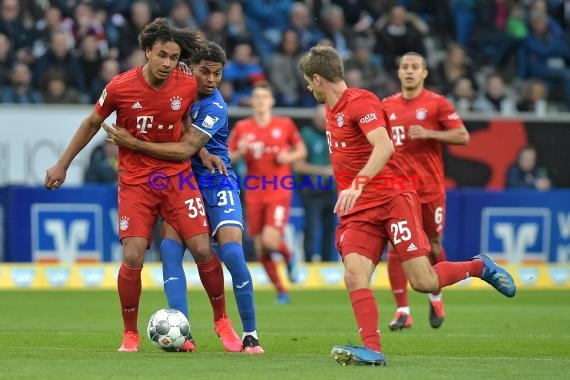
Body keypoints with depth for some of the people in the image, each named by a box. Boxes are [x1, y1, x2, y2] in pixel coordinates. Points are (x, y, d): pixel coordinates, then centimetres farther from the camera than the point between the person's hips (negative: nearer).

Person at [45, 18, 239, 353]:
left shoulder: (187, 86, -9)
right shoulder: (120, 87, -13)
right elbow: (92, 124, 5)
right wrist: (63, 164, 9)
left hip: (177, 175, 1)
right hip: (135, 180, -1)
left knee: (202, 249, -8)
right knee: (133, 257, -12)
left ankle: (222, 321, 13)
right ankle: (130, 334, 6)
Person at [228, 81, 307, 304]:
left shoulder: (285, 125, 1)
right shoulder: (242, 128, 4)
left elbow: (302, 151, 11)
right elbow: (228, 159, 8)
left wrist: (289, 157, -10)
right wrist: (240, 151, -13)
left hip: (279, 193, -3)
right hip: (254, 195, 3)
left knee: (270, 240, -21)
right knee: (260, 249, 1)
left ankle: (288, 256, 14)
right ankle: (281, 291, 17)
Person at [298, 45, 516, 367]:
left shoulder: (360, 101, -10)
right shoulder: (332, 111, 18)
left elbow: (384, 147, -27)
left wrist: (358, 184, -39)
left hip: (393, 196, -7)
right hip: (358, 208, 7)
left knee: (423, 282, -12)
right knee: (355, 275, -18)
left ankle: (479, 267, 15)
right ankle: (372, 349, -23)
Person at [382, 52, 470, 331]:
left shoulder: (436, 103, -1)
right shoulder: (387, 106, 9)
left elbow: (463, 136, -6)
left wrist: (429, 133, -17)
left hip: (430, 187, -2)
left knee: (433, 245, 8)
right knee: (395, 247, -9)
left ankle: (435, 296, 35)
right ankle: (402, 311, -6)